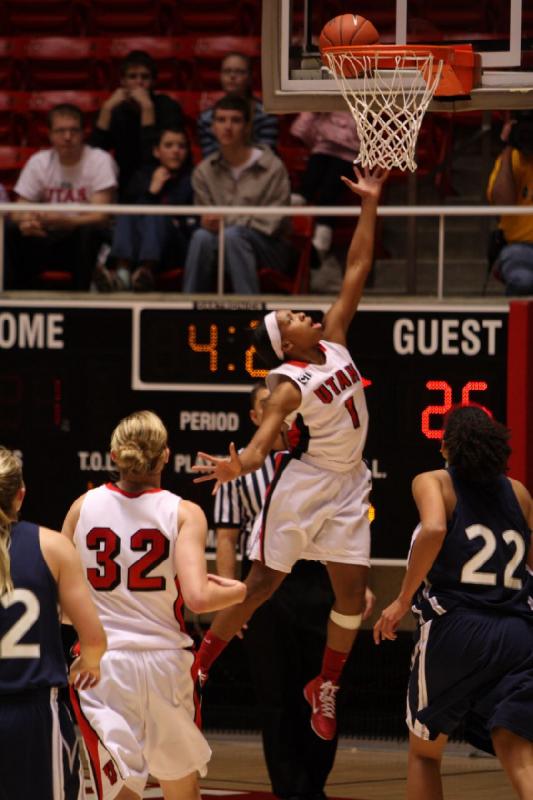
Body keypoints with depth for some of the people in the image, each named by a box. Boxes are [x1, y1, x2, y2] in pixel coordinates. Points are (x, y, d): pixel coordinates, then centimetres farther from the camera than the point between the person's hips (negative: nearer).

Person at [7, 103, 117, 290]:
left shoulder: (100, 161, -10)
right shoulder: (38, 162, 1)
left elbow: (100, 217, -20)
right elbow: (18, 211, -2)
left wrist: (65, 221, -39)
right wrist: (25, 220, -29)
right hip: (50, 240, 3)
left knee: (88, 232, -36)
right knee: (15, 233, -23)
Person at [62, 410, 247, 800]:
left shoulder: (83, 507, 1)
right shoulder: (184, 513, -7)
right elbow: (197, 597, -17)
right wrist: (240, 592, 2)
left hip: (100, 663, 1)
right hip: (165, 662, -1)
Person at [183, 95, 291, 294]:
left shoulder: (273, 167, -7)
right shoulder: (204, 171, 7)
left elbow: (272, 223, -10)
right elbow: (205, 218, 6)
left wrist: (227, 221, -21)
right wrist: (208, 223, -21)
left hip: (271, 249, -3)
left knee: (232, 235, -34)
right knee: (201, 236, -30)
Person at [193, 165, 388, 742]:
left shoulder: (333, 342, 2)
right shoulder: (289, 383, -18)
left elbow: (356, 272, 2)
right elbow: (265, 437, -32)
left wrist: (370, 205, -1)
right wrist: (238, 465, -53)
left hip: (349, 485, 6)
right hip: (305, 483, -6)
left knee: (352, 588, 2)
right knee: (262, 584, 1)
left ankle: (326, 686, 18)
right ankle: (198, 668, 13)